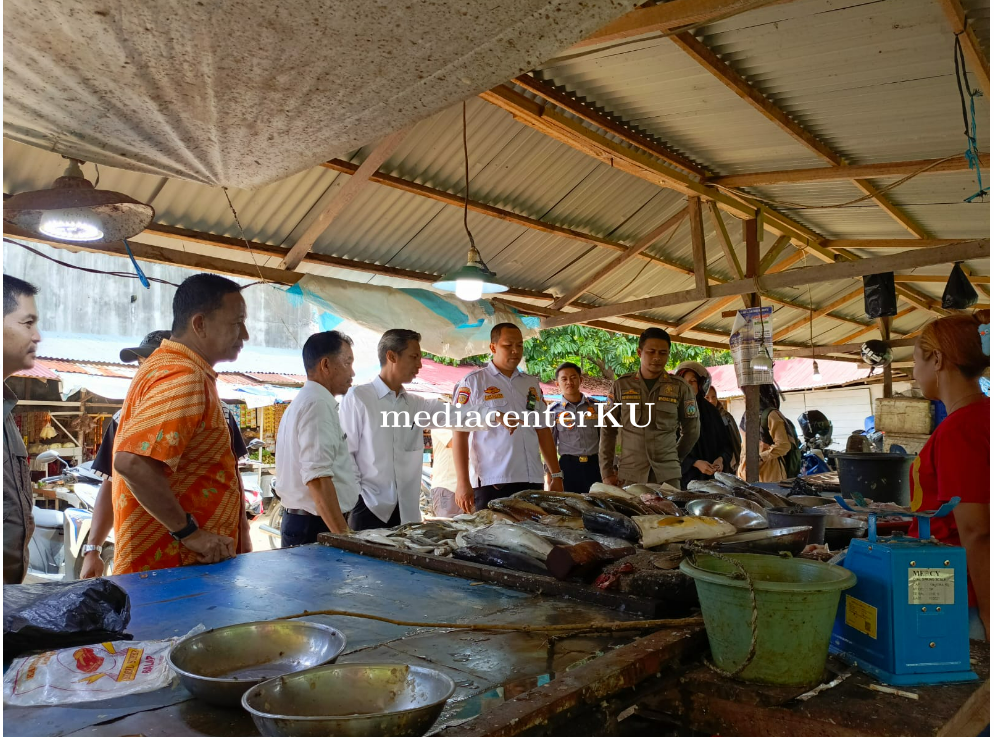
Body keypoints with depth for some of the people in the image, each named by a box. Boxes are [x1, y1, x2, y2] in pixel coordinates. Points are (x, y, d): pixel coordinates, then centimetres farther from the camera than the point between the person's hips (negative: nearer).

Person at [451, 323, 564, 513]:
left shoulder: (532, 384, 15)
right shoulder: (473, 382, -1)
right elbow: (460, 433, -5)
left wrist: (556, 475, 13)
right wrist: (463, 482, -12)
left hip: (532, 481, 5)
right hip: (491, 483, -4)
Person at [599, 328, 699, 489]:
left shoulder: (680, 387, 3)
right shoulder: (621, 386, 3)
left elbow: (692, 430, 13)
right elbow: (608, 430, 7)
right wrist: (607, 472, 2)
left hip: (667, 474, 0)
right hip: (629, 474, 0)